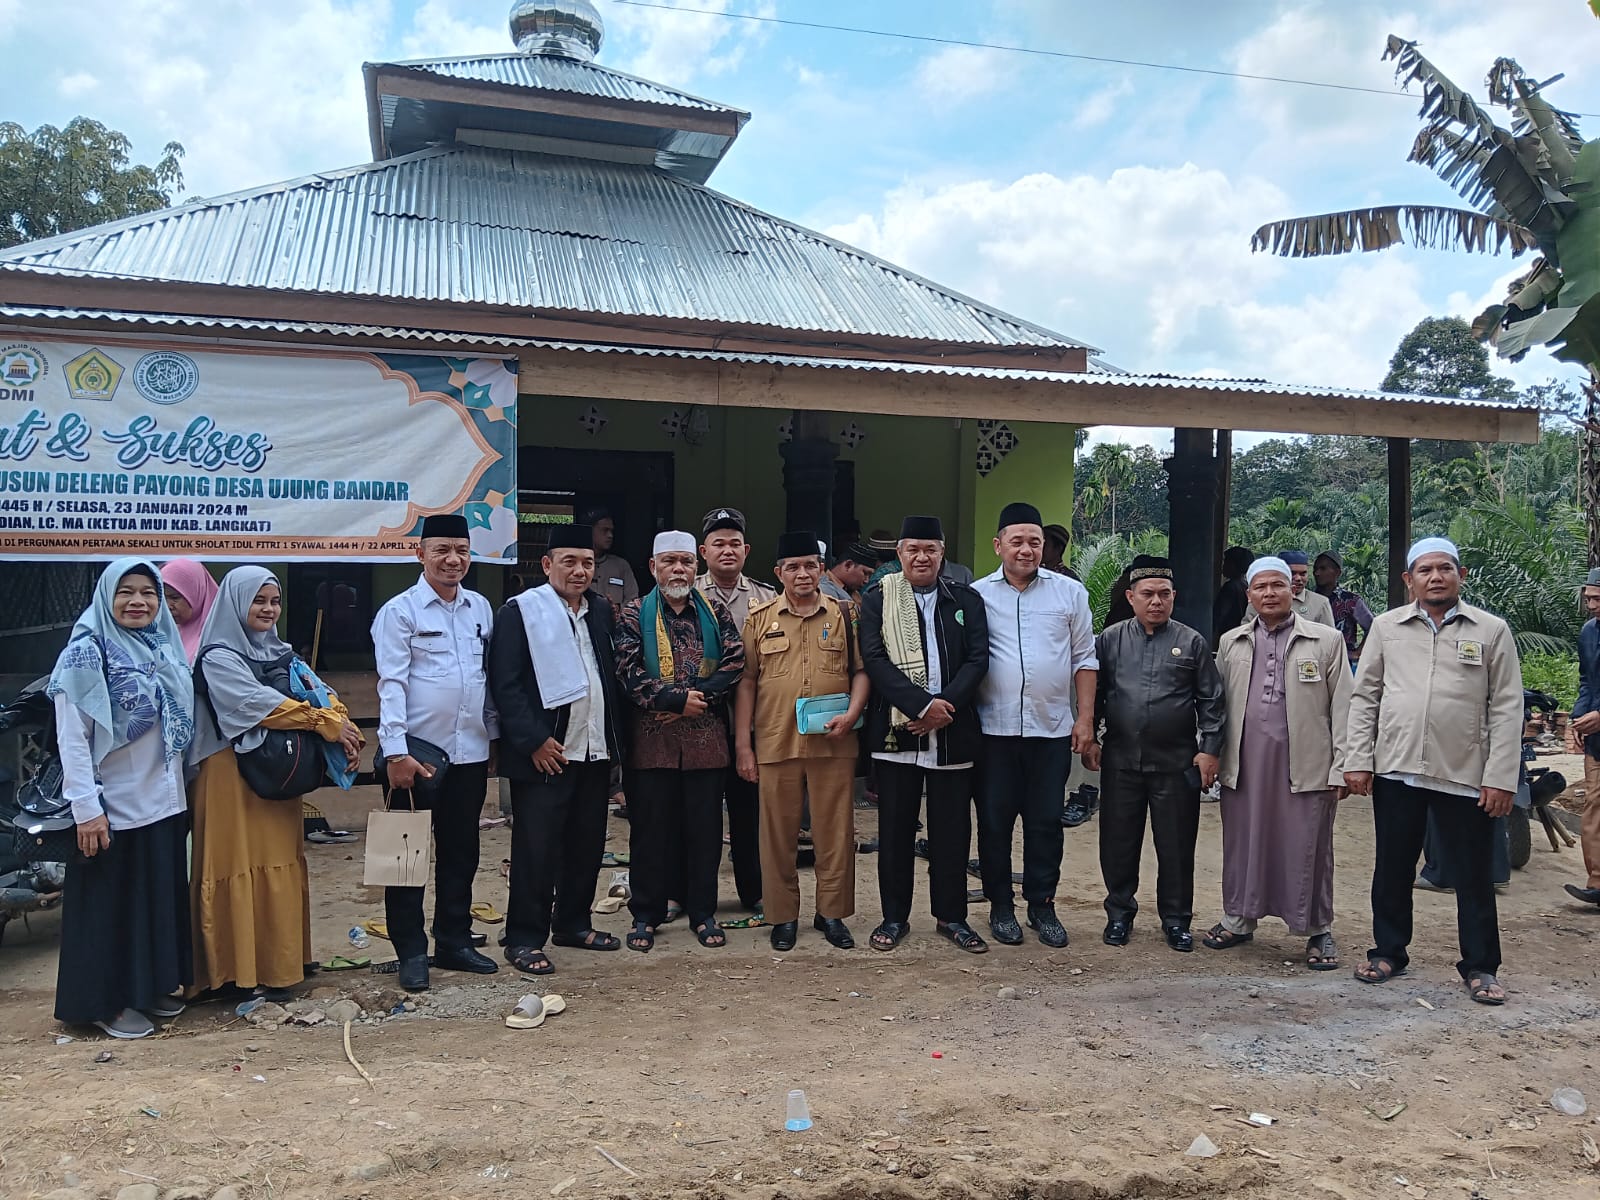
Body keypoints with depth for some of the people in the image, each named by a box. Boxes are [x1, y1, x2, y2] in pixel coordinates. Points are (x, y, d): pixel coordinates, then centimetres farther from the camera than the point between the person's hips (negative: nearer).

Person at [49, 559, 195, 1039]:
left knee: (162, 896, 15)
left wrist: (181, 786, 13)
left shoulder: (165, 648, 7)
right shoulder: (86, 653, -12)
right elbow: (71, 737, -15)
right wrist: (86, 807, -19)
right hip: (114, 806, -7)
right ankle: (107, 1002, 18)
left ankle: (153, 985, 29)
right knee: (112, 902, 5)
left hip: (163, 801, 7)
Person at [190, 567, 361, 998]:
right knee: (241, 867, -4)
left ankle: (278, 964, 18)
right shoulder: (218, 659, -6)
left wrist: (341, 722, -17)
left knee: (280, 865, 9)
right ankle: (239, 970, 4)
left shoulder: (281, 653, 15)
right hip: (233, 776, -7)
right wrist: (324, 724, -22)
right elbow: (260, 703, -20)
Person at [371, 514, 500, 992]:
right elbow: (391, 684, -11)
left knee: (461, 851, 14)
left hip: (470, 752, 5)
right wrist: (395, 751, -18)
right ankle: (411, 953, 16)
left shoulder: (481, 608, 10)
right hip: (415, 752, -5)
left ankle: (454, 942, 27)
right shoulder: (399, 611, -6)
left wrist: (493, 736, 15)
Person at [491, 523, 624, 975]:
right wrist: (535, 741, -16)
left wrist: (615, 736, 10)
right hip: (544, 753, -6)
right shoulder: (520, 611, -7)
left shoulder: (601, 610, 12)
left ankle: (572, 923, 29)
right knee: (536, 849, 0)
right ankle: (524, 938, 12)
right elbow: (505, 684, -12)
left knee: (587, 845, 13)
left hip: (595, 752, 6)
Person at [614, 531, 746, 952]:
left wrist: (697, 698, -14)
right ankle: (645, 915, 18)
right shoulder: (635, 616, 4)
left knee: (705, 827, 7)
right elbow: (629, 673, -8)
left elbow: (735, 664, -3)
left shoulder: (715, 613, 9)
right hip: (651, 740, -1)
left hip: (706, 739, 2)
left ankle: (703, 913, 20)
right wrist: (678, 699, -15)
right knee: (650, 829, 5)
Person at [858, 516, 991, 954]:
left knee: (951, 827, 7)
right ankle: (894, 917, 18)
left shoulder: (967, 601, 9)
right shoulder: (878, 601, 4)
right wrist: (922, 704, -16)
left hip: (953, 732, 1)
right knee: (895, 828, 6)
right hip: (895, 731, -1)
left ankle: (951, 916, 21)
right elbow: (874, 659, -6)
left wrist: (946, 707, -13)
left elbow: (978, 659, 1)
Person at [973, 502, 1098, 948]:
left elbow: (1084, 658, 7)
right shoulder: (977, 594, 2)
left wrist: (1085, 718, 2)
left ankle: (1042, 906, 22)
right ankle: (1000, 905, 21)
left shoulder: (1070, 592, 6)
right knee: (994, 821, 7)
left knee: (1046, 822, 9)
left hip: (1053, 728, 1)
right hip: (995, 728, -1)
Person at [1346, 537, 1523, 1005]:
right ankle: (1389, 951, 27)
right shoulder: (1387, 627, 5)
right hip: (1396, 771, 2)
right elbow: (1364, 697, 7)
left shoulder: (1492, 631, 1)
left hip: (1465, 774, -1)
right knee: (1392, 869, 12)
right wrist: (1358, 760, -1)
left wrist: (1501, 777, -7)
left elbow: (1506, 708, -1)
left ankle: (1480, 966, 22)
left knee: (1474, 876, 7)